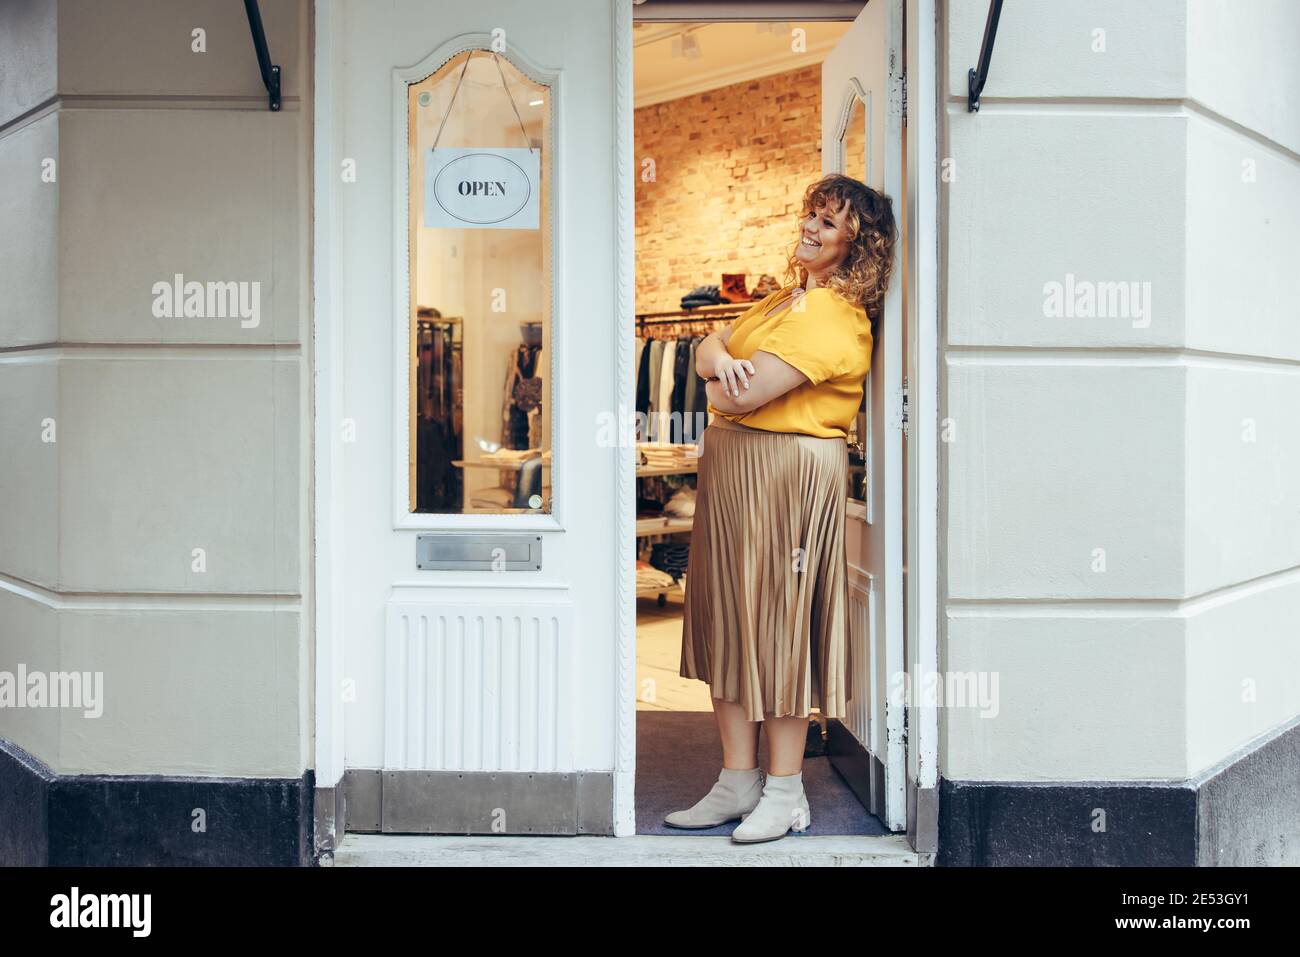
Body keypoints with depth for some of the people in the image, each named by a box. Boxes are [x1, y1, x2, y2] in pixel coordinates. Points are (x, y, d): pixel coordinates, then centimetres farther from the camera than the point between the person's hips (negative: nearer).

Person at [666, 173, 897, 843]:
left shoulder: (834, 316, -13)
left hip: (789, 475, -9)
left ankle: (785, 793, 11)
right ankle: (737, 783, 19)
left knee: (779, 623, -2)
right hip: (730, 472, 9)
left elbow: (744, 395, -21)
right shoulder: (786, 297, 18)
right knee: (728, 620, 9)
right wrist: (723, 360, -10)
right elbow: (707, 349, 14)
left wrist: (721, 385, 3)